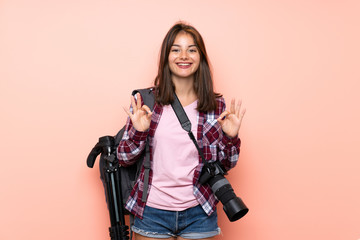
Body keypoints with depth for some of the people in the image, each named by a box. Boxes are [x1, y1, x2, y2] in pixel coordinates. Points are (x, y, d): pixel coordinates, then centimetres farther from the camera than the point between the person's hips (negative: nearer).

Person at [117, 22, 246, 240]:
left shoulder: (216, 105, 0)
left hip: (198, 214, 1)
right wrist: (138, 132, -18)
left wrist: (231, 137, -11)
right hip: (152, 212, 0)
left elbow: (226, 164, 6)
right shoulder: (145, 100, -4)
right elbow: (124, 159, -1)